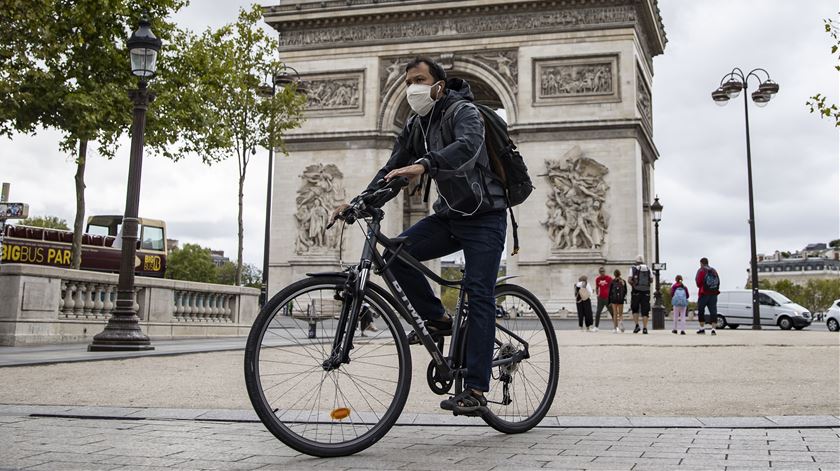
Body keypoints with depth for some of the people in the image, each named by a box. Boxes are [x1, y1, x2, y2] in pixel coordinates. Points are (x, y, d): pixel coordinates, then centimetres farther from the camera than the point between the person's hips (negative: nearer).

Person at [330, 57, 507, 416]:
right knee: (396, 253, -15)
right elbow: (393, 169, 6)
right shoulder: (415, 126, 8)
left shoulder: (464, 112, -15)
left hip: (483, 216, -7)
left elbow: (468, 147, -38)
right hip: (448, 215, 7)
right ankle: (437, 320, 3)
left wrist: (423, 165, -54)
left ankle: (475, 391, -14)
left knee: (479, 295, -13)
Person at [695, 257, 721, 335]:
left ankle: (702, 328, 10)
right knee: (713, 311, -1)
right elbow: (718, 282, 11)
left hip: (704, 294, -4)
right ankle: (713, 329, -10)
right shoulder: (714, 271, 13)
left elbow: (698, 283, -9)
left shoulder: (701, 271, -3)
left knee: (701, 311, 9)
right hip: (713, 294, 4)